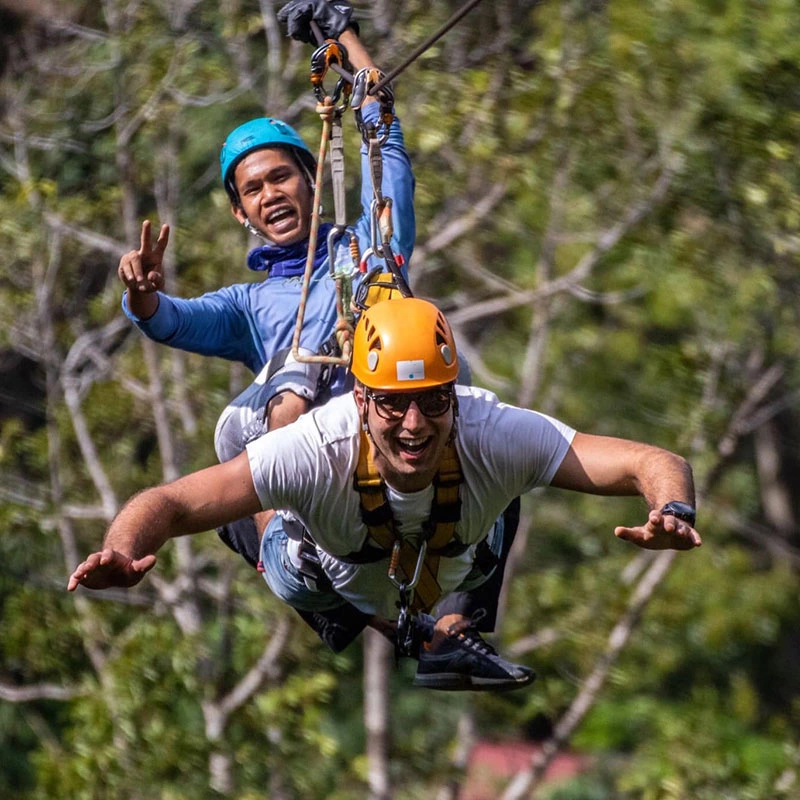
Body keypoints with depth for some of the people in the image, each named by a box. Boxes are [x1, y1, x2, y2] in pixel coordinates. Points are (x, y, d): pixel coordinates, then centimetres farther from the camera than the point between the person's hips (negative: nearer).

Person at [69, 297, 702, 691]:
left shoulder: (494, 437, -44)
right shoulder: (315, 451, -46)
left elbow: (657, 465, -44)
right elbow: (168, 504, -45)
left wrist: (672, 513, -69)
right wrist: (124, 555, -69)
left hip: (457, 573, 3)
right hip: (341, 581, -3)